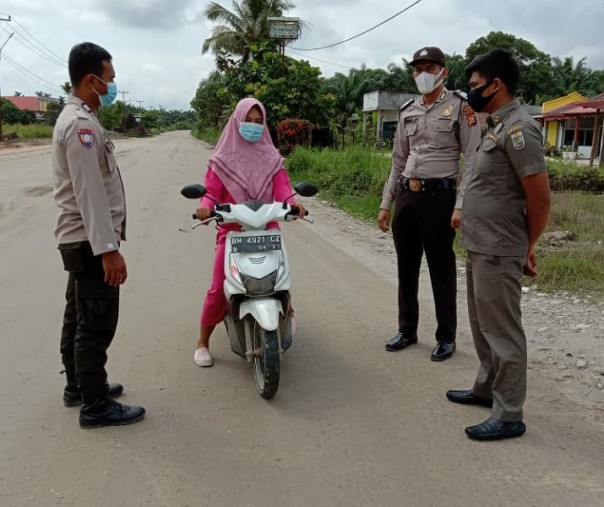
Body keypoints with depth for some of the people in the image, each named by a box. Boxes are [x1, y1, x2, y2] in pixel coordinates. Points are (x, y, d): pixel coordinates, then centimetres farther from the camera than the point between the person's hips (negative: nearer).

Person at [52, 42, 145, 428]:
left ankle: (78, 386, 32)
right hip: (90, 241, -11)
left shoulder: (76, 118, 16)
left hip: (80, 240, 11)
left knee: (79, 318, 18)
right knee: (96, 325, -3)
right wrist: (108, 249, -26)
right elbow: (89, 193, -24)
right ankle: (95, 406, 6)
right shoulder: (82, 124, -17)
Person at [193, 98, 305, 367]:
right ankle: (202, 342, 9)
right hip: (232, 229, -1)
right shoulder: (223, 159, 7)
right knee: (219, 287, -9)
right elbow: (212, 190, 0)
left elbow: (281, 186, 0)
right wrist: (205, 206, -22)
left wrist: (292, 203, -21)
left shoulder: (271, 158, 12)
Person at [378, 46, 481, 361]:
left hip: (439, 196, -6)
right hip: (406, 196, 6)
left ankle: (446, 336, 16)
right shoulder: (407, 112, 15)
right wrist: (386, 204, 14)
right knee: (406, 267, 12)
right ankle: (407, 330, 27)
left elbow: (472, 160, -8)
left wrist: (461, 205, -16)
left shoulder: (460, 107, -2)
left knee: (441, 269, 2)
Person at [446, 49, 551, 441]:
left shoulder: (518, 129, -17)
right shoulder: (499, 126, 14)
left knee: (503, 334, 0)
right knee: (484, 327, 21)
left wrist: (527, 249, -5)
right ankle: (487, 389, 37)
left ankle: (509, 416, 13)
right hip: (480, 249, 10)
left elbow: (540, 199, -18)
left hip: (498, 254, -10)